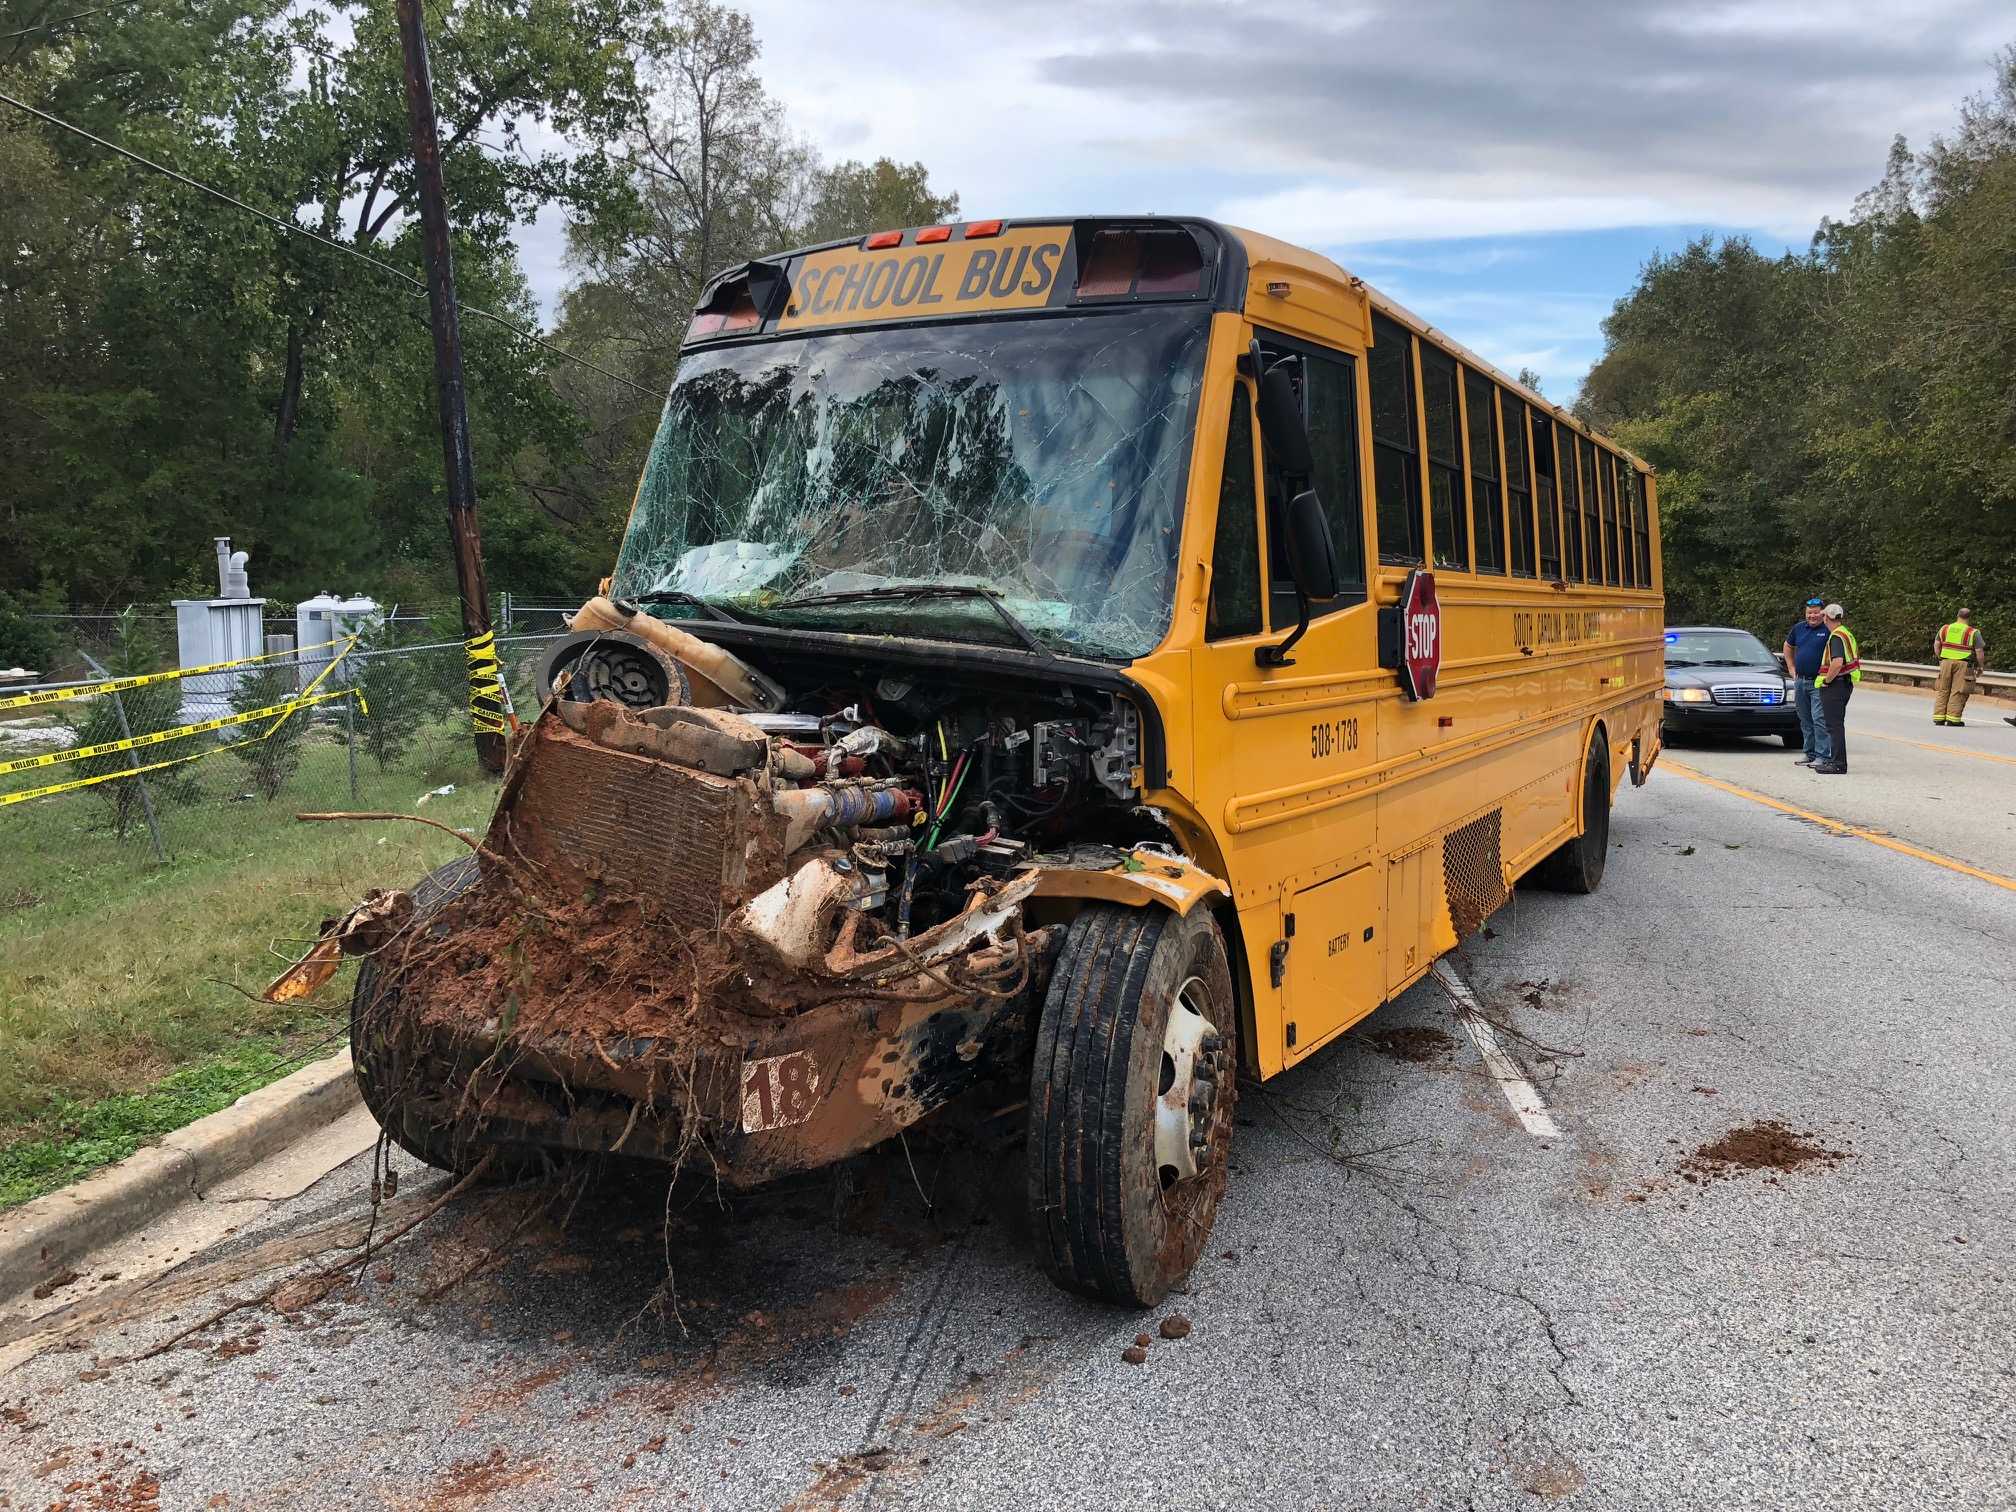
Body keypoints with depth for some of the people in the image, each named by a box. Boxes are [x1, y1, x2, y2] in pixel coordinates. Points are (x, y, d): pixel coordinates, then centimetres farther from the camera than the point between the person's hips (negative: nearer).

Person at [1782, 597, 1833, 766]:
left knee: (1819, 719, -11)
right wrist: (1791, 668, 18)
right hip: (1800, 681, 6)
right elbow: (1788, 647, 26)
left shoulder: (1828, 630, -9)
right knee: (1805, 720, 13)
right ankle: (1809, 753, 21)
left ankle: (1822, 755, -9)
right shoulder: (1799, 628, 9)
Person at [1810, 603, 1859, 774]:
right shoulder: (1847, 634, 15)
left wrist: (1826, 680, -19)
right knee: (1837, 724, 17)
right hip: (1846, 683, 10)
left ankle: (1838, 763, -7)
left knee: (1834, 724, -8)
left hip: (1835, 684, -10)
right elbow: (1856, 655, 29)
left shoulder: (1837, 636, -18)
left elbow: (1837, 663, -32)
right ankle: (1836, 759, 24)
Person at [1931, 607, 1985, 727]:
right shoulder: (1973, 632, -3)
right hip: (1963, 664, -3)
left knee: (1943, 690, 10)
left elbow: (1936, 645, 10)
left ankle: (1939, 717, 9)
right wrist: (1981, 667, 6)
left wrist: (1940, 658, 19)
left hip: (1946, 662, 3)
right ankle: (1953, 718, -4)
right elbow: (1979, 652, -4)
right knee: (1958, 692, -1)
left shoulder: (1945, 628, 7)